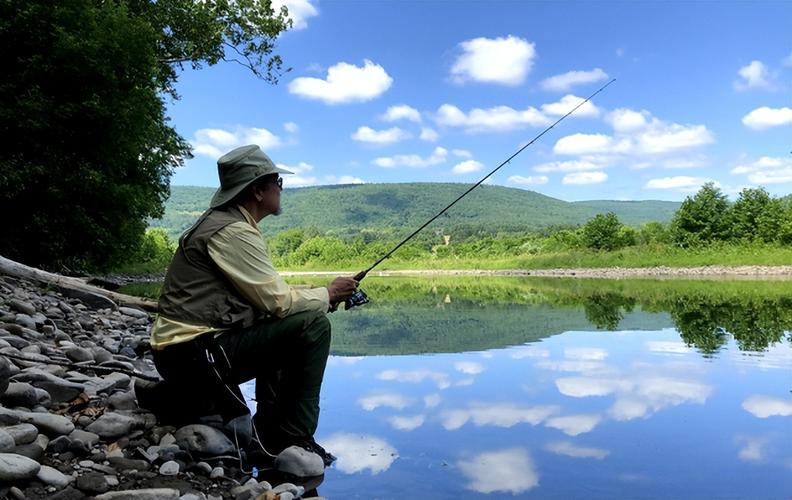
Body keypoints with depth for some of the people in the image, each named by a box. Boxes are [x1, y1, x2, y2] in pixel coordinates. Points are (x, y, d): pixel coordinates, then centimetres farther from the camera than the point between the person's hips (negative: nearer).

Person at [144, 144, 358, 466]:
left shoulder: (220, 222, 15)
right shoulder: (234, 232, -16)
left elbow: (267, 295, 16)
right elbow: (277, 302, -17)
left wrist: (319, 297, 5)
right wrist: (327, 295, 0)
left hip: (187, 348, 10)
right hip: (195, 351, -10)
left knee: (284, 327, 24)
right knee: (312, 326, -15)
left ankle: (269, 426, 18)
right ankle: (291, 438, -7)